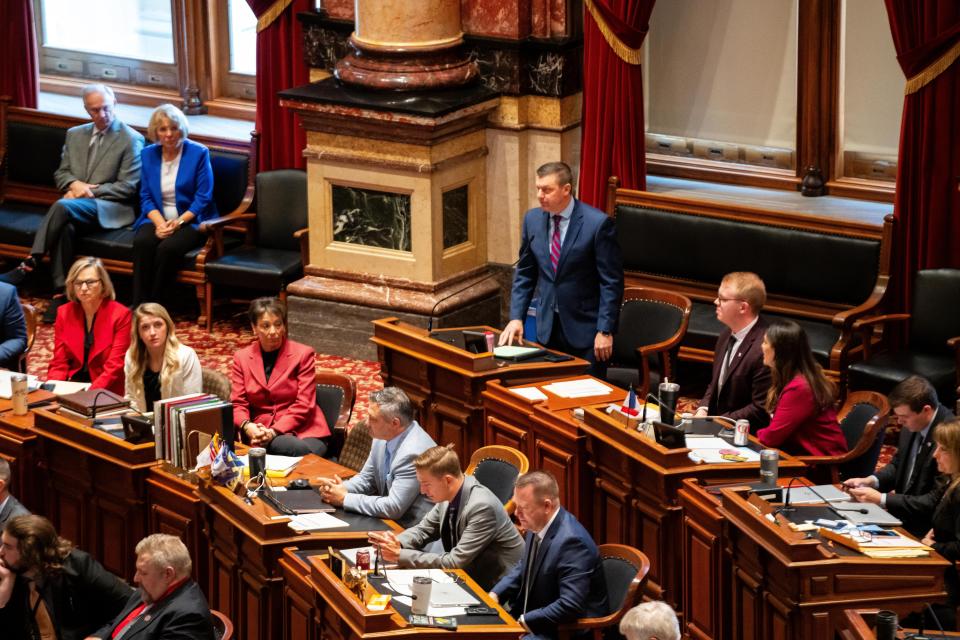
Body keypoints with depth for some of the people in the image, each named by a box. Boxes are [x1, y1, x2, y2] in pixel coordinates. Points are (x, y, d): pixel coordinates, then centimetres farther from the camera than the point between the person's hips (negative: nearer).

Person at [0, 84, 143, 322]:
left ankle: (29, 265, -36)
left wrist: (89, 191, -12)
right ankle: (61, 293, -36)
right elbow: (61, 173, 20)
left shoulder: (131, 140, 1)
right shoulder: (74, 135, 19)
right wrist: (74, 184, -5)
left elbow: (127, 187, -5)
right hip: (77, 208, 5)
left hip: (111, 208, -4)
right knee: (64, 227, -35)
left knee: (63, 206, -35)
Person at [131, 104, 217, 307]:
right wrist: (159, 222, -12)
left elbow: (203, 198, -7)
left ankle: (155, 305, -21)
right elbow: (146, 197, 7)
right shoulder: (149, 154, 9)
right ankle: (139, 307, -29)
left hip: (190, 220, -3)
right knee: (142, 242, -30)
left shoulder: (198, 153, -4)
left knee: (168, 247, -34)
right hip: (158, 219, 3)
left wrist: (178, 222, -19)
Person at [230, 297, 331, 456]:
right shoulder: (241, 358, 11)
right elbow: (238, 404, 8)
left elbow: (303, 406, -4)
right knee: (299, 449, -35)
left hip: (303, 430, 0)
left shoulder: (303, 354, 3)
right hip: (261, 433, 0)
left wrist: (274, 432, -17)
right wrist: (247, 426, -16)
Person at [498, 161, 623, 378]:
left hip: (585, 328, -5)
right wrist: (516, 318, 0)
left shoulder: (598, 223, -14)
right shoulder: (532, 219, 2)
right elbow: (524, 274, 10)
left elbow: (612, 282, -11)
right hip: (548, 327, 5)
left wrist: (605, 331, -14)